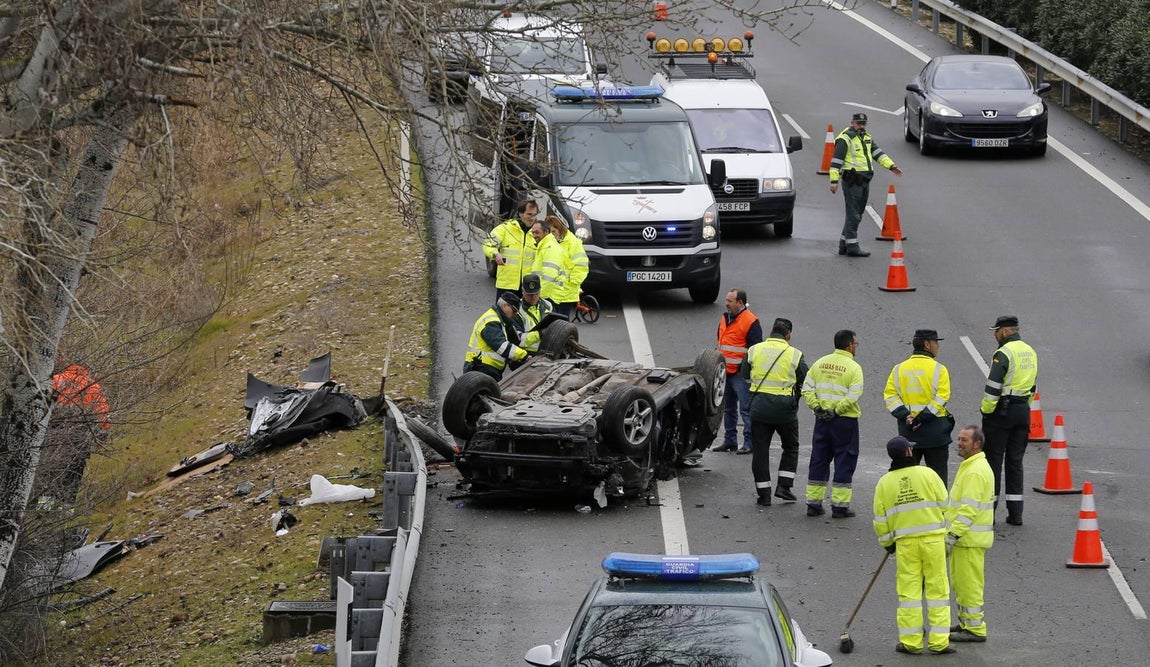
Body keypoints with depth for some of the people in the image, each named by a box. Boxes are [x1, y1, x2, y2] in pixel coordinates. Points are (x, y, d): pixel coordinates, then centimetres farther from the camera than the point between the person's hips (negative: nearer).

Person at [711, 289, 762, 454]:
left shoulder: (750, 321, -11)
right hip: (725, 372, 9)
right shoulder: (725, 319, 15)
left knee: (746, 409, -8)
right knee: (728, 408, 15)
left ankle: (750, 442, -6)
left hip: (741, 374, -9)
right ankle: (730, 441, 23)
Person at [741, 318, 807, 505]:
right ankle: (784, 486, 7)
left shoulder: (754, 351, 2)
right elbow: (804, 384, -2)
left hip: (759, 406, 1)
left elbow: (744, 376, 8)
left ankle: (764, 494, 6)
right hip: (785, 407, -1)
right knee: (791, 447, 17)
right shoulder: (795, 355, -4)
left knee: (760, 450, 8)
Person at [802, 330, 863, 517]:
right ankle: (840, 506, 2)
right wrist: (837, 411, -12)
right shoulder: (853, 368, -10)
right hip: (845, 421, -5)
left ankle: (813, 504, 15)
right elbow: (853, 396, -19)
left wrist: (817, 407, -1)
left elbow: (807, 389, 2)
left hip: (822, 420, 5)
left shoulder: (820, 363, 6)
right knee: (844, 462, 3)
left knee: (819, 460, 13)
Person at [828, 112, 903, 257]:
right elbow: (836, 160, -12)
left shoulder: (866, 138, 18)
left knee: (856, 215, 13)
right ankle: (852, 246, -8)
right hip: (852, 181, -9)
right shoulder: (845, 139, -8)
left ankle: (844, 245, 20)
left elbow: (877, 153, 15)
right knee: (853, 214, -9)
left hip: (865, 181, 9)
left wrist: (891, 165, 2)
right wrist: (834, 181, -18)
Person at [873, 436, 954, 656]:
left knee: (909, 590, 8)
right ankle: (938, 641, 4)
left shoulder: (884, 483, 1)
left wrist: (887, 543, 21)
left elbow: (880, 519, 6)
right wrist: (947, 538, 15)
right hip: (933, 538, -1)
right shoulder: (928, 474, -5)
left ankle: (910, 642, 8)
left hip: (905, 542, 1)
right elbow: (945, 506, -1)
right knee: (937, 589, 5)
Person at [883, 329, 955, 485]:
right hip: (934, 431, -3)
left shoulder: (898, 369, 5)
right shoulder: (939, 369, -7)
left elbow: (890, 396, -2)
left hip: (907, 430, 3)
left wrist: (905, 416, -9)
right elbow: (941, 398, -17)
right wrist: (923, 417, -16)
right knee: (937, 473, 6)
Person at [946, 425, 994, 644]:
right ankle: (965, 623, 27)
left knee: (969, 583, -5)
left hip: (970, 538, -11)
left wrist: (953, 535, -25)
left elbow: (969, 509, -25)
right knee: (960, 582, 18)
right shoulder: (971, 466, 15)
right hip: (966, 536, 11)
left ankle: (975, 629, -1)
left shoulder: (975, 472, -20)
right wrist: (952, 533, 25)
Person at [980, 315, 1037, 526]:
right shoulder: (1030, 352, 12)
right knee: (1015, 461, 10)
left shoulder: (1004, 353, -14)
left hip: (1002, 411, -7)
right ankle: (1015, 513, 9)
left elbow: (993, 386, -18)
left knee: (993, 459, -1)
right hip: (1023, 410, 7)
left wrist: (986, 410, -8)